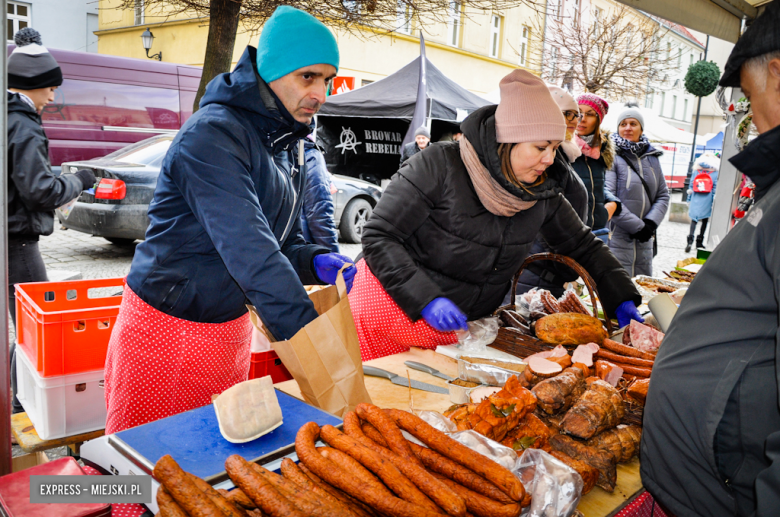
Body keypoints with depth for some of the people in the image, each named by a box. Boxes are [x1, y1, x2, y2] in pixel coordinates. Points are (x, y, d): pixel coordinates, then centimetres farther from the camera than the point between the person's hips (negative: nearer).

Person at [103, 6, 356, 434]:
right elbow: (247, 248, -31)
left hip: (231, 329, 7)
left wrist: (317, 262, -10)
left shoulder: (286, 146, 7)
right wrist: (308, 331, -36)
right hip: (168, 330, -7)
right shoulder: (212, 134, -20)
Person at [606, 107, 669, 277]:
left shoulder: (652, 158, 14)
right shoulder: (612, 156, -6)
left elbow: (663, 195, 15)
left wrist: (651, 222, -3)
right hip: (617, 236, -6)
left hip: (644, 240, 6)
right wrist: (637, 226, -13)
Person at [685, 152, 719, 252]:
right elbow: (715, 189, -4)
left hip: (695, 200, 1)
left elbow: (691, 186, 6)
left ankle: (690, 240, -20)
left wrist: (689, 200, 10)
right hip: (707, 202, -1)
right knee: (705, 220, 10)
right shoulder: (715, 174, -1)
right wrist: (714, 203, -2)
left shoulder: (696, 172, 5)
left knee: (694, 219, -1)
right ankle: (699, 242, 14)